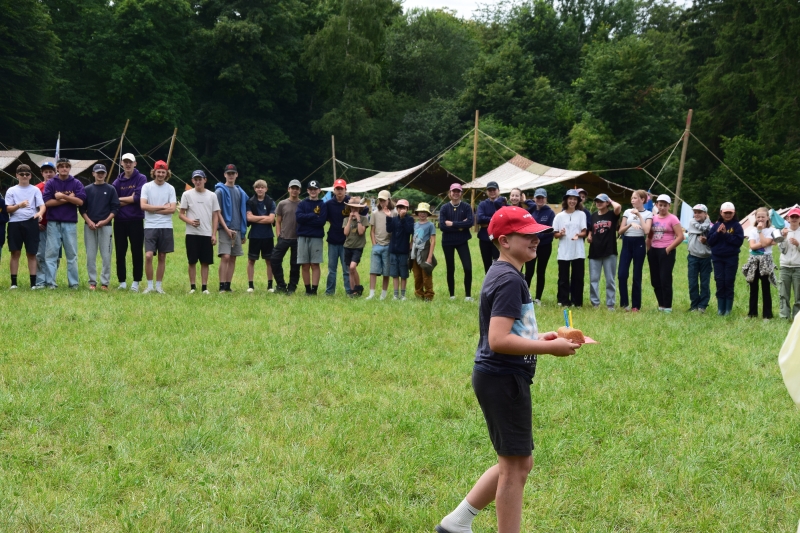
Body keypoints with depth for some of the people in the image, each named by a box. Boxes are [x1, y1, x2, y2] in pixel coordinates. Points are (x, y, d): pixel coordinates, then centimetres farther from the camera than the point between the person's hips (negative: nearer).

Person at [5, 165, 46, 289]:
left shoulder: (35, 190, 9)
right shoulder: (11, 190, 9)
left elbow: (42, 205, 0)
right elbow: (8, 209, 3)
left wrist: (40, 213, -23)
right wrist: (19, 206, -17)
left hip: (31, 223, 0)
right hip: (15, 223, 0)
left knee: (31, 253, 1)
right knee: (15, 253, 1)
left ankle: (33, 283, 3)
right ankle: (13, 283, 4)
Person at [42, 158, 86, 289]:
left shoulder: (76, 183, 6)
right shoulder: (50, 183, 5)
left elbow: (80, 201, -6)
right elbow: (47, 202, -6)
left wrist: (63, 196, -14)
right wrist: (67, 199, -9)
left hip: (70, 223, 0)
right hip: (53, 223, 0)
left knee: (72, 254, 3)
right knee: (51, 253, -2)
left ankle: (73, 283, 7)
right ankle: (50, 282, 1)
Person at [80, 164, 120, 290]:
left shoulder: (111, 189, 6)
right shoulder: (87, 189, 10)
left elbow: (115, 208, 2)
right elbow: (82, 208, 7)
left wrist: (105, 221, -11)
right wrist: (89, 221, -8)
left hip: (105, 226, -1)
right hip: (89, 226, 1)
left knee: (106, 255, -4)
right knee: (90, 256, 2)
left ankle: (105, 282, 1)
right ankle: (92, 282, 8)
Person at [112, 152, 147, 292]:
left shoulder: (141, 179, 0)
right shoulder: (117, 181, 8)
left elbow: (138, 198, -12)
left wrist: (121, 199, -4)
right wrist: (130, 200, -8)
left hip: (136, 221, -3)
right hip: (120, 221, 3)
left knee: (137, 252, 0)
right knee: (120, 252, 5)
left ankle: (136, 282, 7)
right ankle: (122, 281, 13)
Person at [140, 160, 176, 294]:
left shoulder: (170, 188, 5)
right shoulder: (147, 186, 1)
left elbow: (172, 209, -4)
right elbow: (143, 205, -11)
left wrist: (154, 210, -8)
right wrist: (163, 207, -8)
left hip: (166, 227, 2)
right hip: (150, 226, -2)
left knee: (162, 257, 7)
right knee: (148, 256, -12)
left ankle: (159, 286, 15)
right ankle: (149, 285, 1)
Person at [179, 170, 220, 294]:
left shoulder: (212, 196, 7)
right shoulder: (187, 194, 3)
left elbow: (215, 215, 8)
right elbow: (181, 214, 3)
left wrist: (214, 234, 0)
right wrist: (190, 221, -18)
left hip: (207, 234, 1)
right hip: (192, 233, -1)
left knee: (205, 262, 2)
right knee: (192, 261, 1)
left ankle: (204, 287, 7)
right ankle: (193, 287, 7)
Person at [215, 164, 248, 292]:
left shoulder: (240, 192, 14)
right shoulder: (220, 191, -2)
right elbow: (218, 213, -6)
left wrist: (244, 232, 13)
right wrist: (227, 229, -14)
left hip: (237, 230, 5)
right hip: (224, 230, -5)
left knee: (233, 258, 5)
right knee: (225, 257, -13)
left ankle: (228, 285, 9)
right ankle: (222, 286, -12)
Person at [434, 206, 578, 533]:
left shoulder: (501, 275, 14)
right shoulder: (510, 280, -18)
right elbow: (498, 340, -27)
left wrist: (538, 337, 12)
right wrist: (549, 348, -22)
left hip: (501, 378, 10)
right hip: (504, 380, -10)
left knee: (517, 463, 19)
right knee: (515, 467, -2)